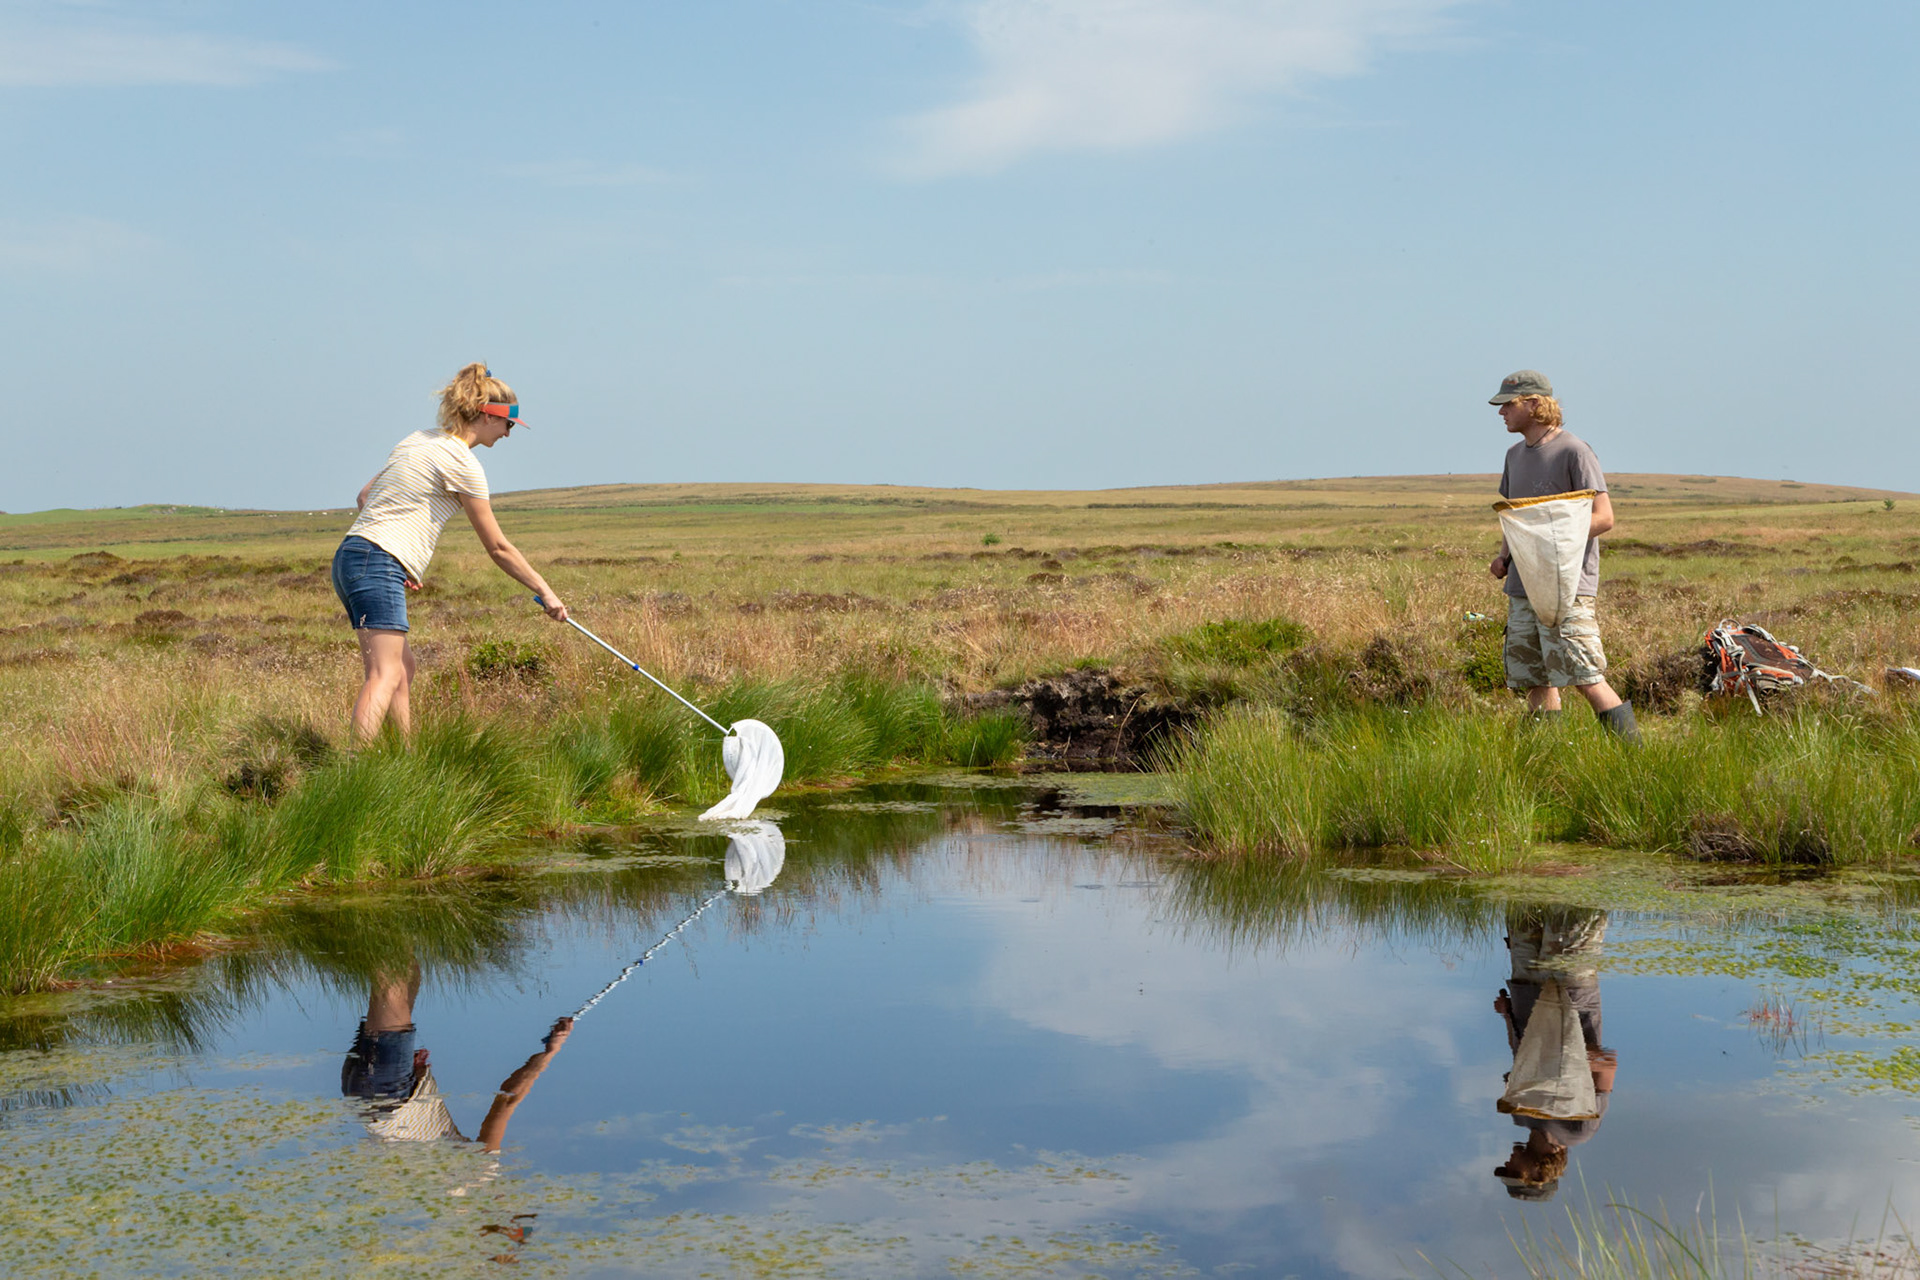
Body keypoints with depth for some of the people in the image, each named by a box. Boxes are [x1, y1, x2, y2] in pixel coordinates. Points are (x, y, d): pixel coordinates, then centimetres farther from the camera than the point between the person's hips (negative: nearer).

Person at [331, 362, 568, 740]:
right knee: (386, 674, -17)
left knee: (403, 667, 13)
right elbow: (498, 547, -4)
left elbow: (365, 497, 22)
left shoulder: (419, 441, 19)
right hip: (378, 564, -10)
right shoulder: (462, 462, -7)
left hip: (351, 556, 10)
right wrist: (544, 591, 4)